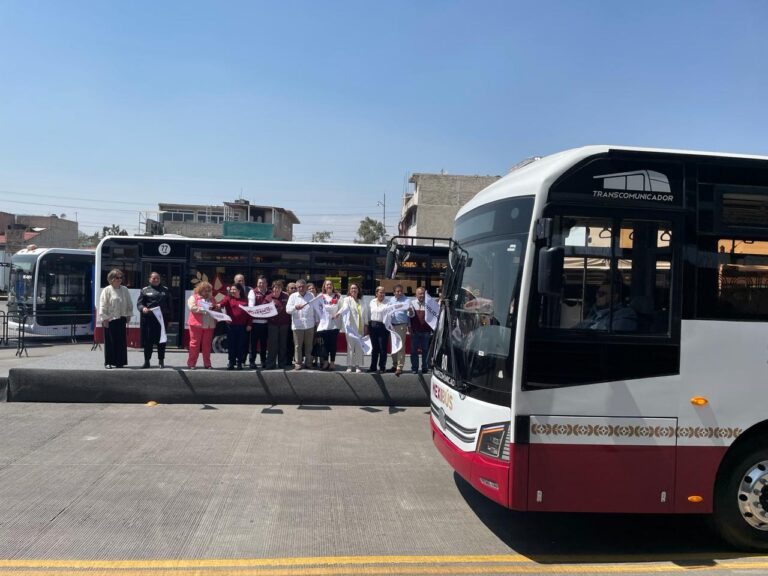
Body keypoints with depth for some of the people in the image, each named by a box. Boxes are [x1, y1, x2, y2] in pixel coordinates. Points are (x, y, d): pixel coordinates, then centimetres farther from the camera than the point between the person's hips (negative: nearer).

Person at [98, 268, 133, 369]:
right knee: (110, 341, 1)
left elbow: (129, 304, 15)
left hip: (121, 319, 4)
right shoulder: (106, 290, -5)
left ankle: (119, 361, 13)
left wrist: (128, 315, 10)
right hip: (110, 319, -4)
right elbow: (103, 306, -7)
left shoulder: (125, 290, 9)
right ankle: (109, 362, 9)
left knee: (121, 341, 5)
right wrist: (104, 318, -11)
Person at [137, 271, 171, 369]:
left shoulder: (165, 290, 14)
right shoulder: (145, 290, 9)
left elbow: (169, 305, 13)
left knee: (161, 340, 4)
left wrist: (169, 318, 7)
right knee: (147, 340, 2)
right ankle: (146, 361, 11)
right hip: (148, 318, -1)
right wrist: (143, 308, -19)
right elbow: (139, 303, 4)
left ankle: (161, 361, 14)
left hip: (162, 318, 1)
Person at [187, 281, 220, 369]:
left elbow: (217, 310, 24)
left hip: (209, 325, 4)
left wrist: (216, 308, 0)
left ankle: (207, 364, 10)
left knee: (207, 345, 5)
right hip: (197, 324, -4)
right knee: (195, 344, -1)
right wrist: (204, 310, -15)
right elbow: (192, 307, -12)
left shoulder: (211, 299, 19)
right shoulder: (194, 297, 4)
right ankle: (191, 364, 3)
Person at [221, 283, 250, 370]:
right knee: (231, 344, 4)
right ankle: (231, 363, 11)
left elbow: (249, 312, 9)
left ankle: (239, 363, 13)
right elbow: (222, 303, -15)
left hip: (242, 326, 1)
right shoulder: (228, 299, 6)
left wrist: (249, 324, 2)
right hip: (231, 325, -1)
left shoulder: (245, 300, 9)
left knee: (241, 345, 4)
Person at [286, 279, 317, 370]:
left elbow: (315, 309, 14)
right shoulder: (293, 296, 4)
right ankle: (297, 363, 9)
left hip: (310, 325, 2)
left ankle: (308, 362, 16)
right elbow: (287, 309, -4)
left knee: (309, 345, 8)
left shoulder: (311, 296, 10)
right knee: (298, 345, 1)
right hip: (297, 325, -2)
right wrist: (295, 307, -23)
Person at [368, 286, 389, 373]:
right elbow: (369, 314, 15)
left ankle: (382, 367, 6)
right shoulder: (372, 302, 11)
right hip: (373, 326, 5)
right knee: (374, 348, 12)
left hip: (382, 326, -5)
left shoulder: (387, 303, -5)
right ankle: (373, 366, 19)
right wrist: (368, 325, 12)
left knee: (382, 348, -2)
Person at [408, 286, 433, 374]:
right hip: (415, 331, 0)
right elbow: (411, 315, -4)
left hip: (425, 331, 0)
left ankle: (425, 368, 13)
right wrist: (410, 311, -27)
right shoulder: (412, 303, 6)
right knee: (414, 350, 3)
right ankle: (414, 368, 9)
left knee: (425, 350, 5)